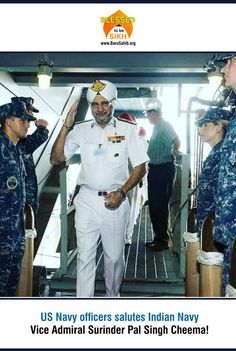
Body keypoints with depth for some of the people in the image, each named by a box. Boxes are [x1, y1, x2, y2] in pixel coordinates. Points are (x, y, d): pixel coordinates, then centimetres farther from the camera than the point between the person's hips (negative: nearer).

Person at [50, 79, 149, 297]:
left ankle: (113, 297, 34)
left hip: (115, 200, -1)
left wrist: (121, 193, -12)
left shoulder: (128, 129, 0)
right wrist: (66, 127, -10)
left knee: (114, 256, 11)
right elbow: (56, 159, 0)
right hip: (87, 200, 1)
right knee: (85, 256, 4)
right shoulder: (81, 130, 4)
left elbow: (140, 167, 0)